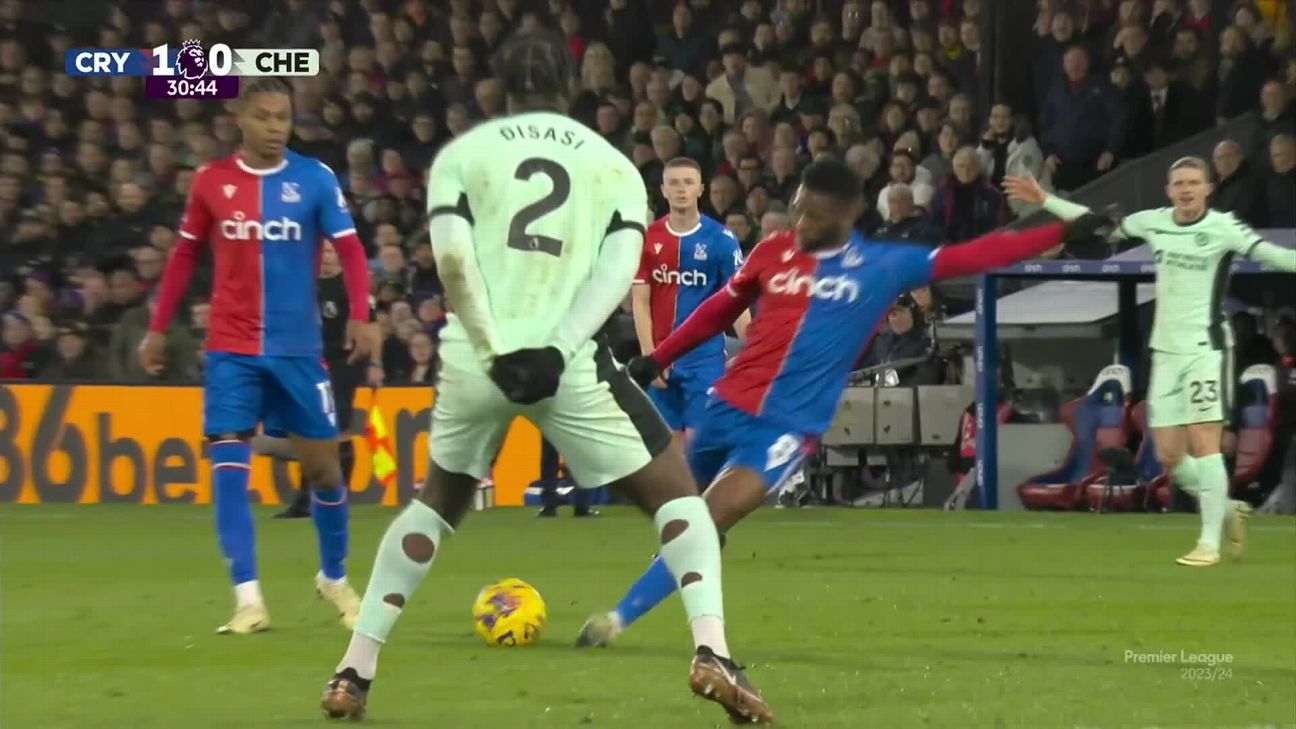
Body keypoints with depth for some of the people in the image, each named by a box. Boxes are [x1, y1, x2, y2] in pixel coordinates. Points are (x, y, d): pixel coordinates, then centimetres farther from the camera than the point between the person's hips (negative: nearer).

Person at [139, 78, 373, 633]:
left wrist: (359, 318, -19)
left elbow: (350, 250, -5)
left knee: (322, 464, 6)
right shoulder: (211, 181, 1)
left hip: (298, 347, 0)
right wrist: (158, 329, 12)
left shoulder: (315, 179, -3)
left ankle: (334, 578, 30)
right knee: (229, 464, -11)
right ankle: (248, 599, -11)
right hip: (231, 348, 0)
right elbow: (185, 255, 11)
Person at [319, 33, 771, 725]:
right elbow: (619, 267, -3)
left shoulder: (461, 154, 12)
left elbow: (453, 258, -5)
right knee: (676, 494, 12)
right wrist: (555, 351, -11)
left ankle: (354, 672, 20)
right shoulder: (613, 164, 14)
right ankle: (711, 652, -11)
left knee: (438, 503, 26)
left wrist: (496, 352, -8)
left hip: (475, 356, 2)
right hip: (568, 359, -2)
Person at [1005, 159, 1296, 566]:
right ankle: (1227, 510, 27)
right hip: (1166, 350, 6)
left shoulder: (1223, 228, -10)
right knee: (1168, 456, 5)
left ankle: (1209, 543, -7)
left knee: (1203, 443, -13)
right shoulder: (1153, 223, 5)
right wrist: (1045, 200, 21)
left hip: (1206, 348, -6)